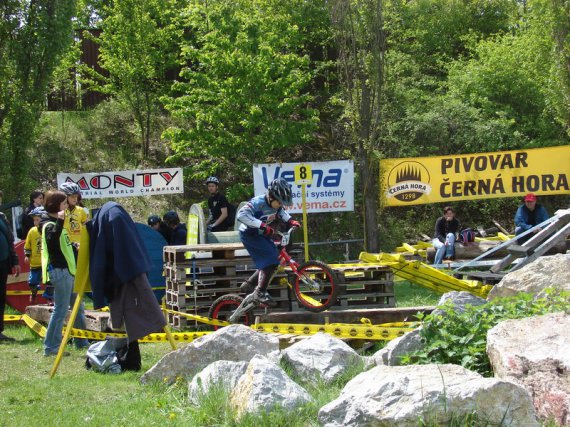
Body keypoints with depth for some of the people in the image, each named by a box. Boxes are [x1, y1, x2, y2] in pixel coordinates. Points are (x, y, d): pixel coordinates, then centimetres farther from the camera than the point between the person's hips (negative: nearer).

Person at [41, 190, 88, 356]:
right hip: (60, 271, -11)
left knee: (78, 308, 17)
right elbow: (52, 241, -36)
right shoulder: (50, 225, -14)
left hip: (68, 270, 11)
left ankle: (82, 342, 27)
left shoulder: (58, 223, 17)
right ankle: (51, 347, -8)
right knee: (61, 309, -10)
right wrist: (59, 222, -43)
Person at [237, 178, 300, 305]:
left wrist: (290, 221, 3)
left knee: (272, 263, 7)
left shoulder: (275, 204, -4)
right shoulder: (258, 202, -29)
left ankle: (248, 285, 19)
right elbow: (241, 215, -42)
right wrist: (262, 225, -45)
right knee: (270, 261, -20)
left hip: (262, 235, 9)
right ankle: (260, 292, -17)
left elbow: (281, 212, 21)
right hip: (250, 234, -9)